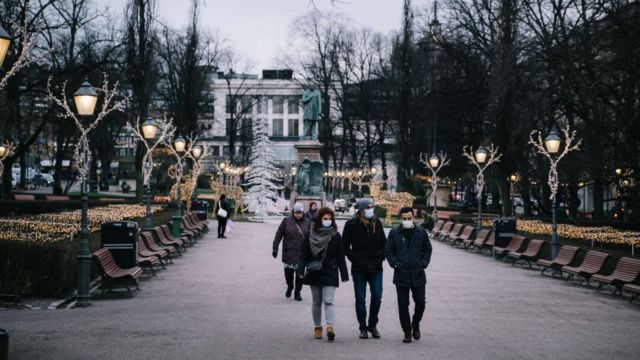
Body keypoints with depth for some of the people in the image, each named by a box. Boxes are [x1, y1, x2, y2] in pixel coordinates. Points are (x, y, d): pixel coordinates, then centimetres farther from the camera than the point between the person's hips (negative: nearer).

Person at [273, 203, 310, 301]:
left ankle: (297, 293, 14)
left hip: (302, 254, 1)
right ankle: (289, 287, 30)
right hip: (289, 252, -1)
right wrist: (275, 248, -1)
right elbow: (278, 235, 3)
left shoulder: (307, 223, 5)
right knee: (288, 271, 1)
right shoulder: (286, 221, 1)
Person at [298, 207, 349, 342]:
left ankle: (330, 327, -22)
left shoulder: (335, 236, 1)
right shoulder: (311, 234, 2)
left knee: (329, 301, -13)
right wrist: (301, 270, -7)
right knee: (316, 302, 11)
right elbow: (303, 253, 2)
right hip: (314, 273, 2)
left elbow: (340, 257, 3)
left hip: (330, 273, -2)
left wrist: (344, 274, 1)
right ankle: (317, 327, 22)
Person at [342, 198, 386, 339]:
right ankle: (363, 328, 13)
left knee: (377, 297, 0)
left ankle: (373, 325, 17)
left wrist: (381, 257, 4)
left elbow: (384, 242, 17)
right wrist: (355, 258, -8)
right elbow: (345, 246, 1)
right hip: (359, 269, -2)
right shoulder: (351, 225, -4)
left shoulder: (377, 223, 6)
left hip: (376, 268, 2)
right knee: (360, 299, 3)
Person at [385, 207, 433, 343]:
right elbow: (388, 251, 6)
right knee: (403, 305, 2)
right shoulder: (394, 233, 1)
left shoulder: (421, 232, 3)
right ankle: (407, 332, 14)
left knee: (420, 302, 0)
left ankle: (415, 324, 28)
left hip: (418, 275, 1)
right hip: (401, 275, 0)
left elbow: (428, 249, 12)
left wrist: (423, 263, 0)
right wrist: (395, 264, -6)